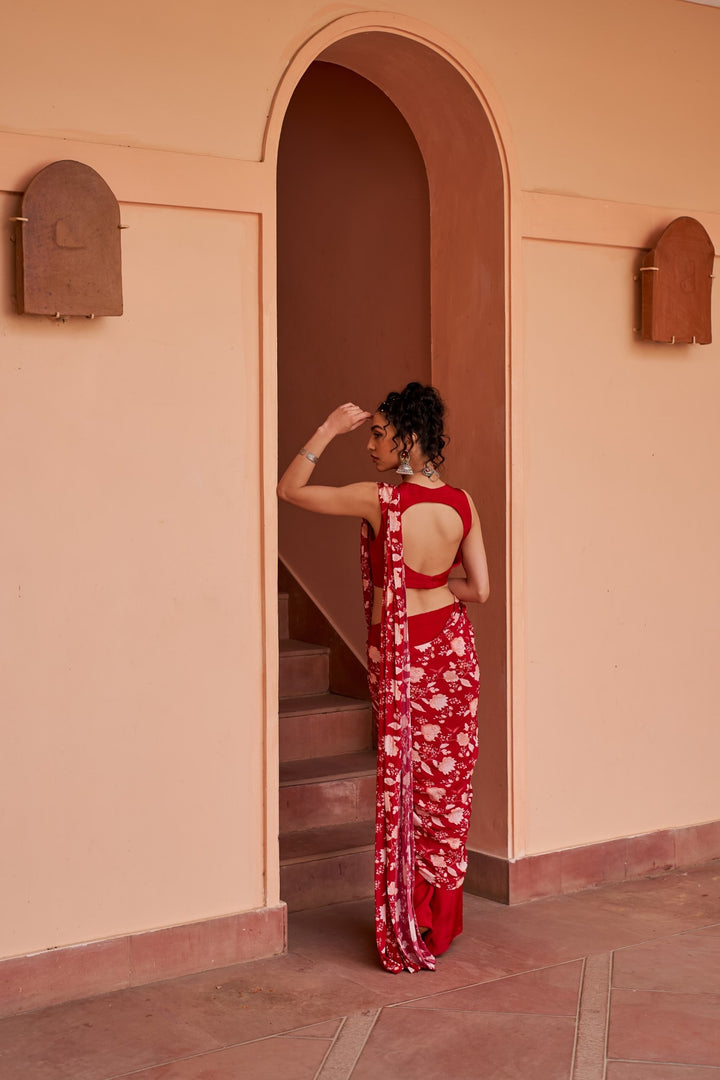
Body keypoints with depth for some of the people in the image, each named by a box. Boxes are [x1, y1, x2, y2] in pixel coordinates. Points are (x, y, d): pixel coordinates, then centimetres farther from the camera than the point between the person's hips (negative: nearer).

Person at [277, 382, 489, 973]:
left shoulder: (379, 500, -18)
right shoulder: (462, 504, -6)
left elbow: (290, 488, -10)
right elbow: (480, 589, -3)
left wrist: (329, 429, -6)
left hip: (398, 655, -4)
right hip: (452, 650, 4)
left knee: (405, 783, 7)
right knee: (447, 779, 14)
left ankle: (409, 929, 15)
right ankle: (444, 917, 25)